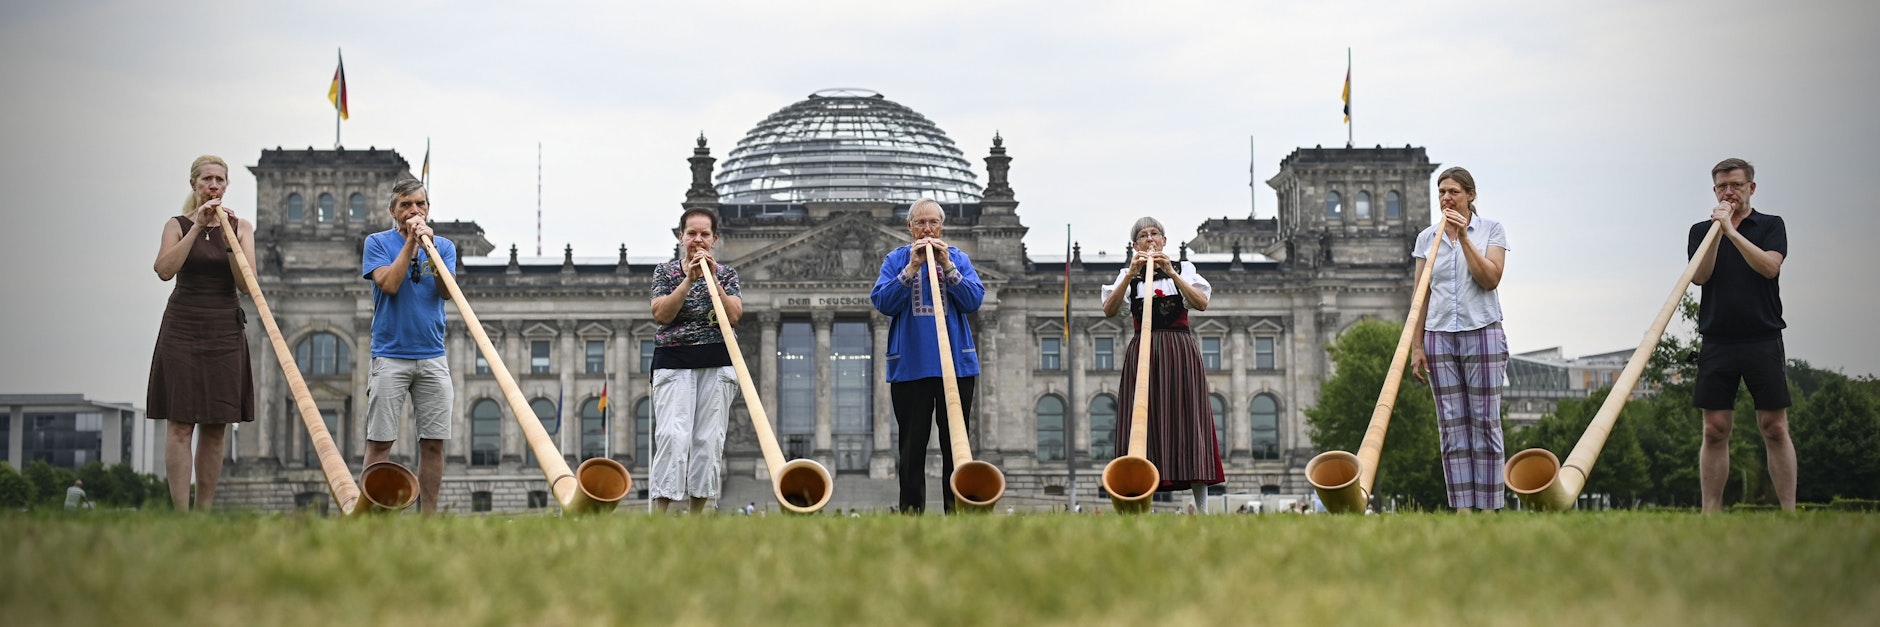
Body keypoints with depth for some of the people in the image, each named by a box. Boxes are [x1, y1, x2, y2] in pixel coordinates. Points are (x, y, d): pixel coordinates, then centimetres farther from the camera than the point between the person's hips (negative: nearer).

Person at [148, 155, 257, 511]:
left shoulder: (241, 228, 7)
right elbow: (165, 270, -13)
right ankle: (180, 513, -9)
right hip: (182, 330, -2)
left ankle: (204, 512, 8)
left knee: (216, 428, 2)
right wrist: (197, 228, -16)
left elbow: (246, 284, -5)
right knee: (181, 425, -8)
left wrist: (228, 236, -15)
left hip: (225, 333, 2)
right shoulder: (178, 225, 5)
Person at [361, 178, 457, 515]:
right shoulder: (377, 243, 4)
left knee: (433, 442, 1)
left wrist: (429, 245, -12)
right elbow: (389, 284, -11)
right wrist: (410, 242, -10)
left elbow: (447, 291, -4)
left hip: (433, 358, 3)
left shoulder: (444, 246, 11)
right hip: (390, 356, -3)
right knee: (380, 440, -6)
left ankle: (428, 516, 7)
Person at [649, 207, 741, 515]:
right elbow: (661, 315, -8)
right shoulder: (665, 271, 6)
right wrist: (689, 279, -16)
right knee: (673, 435, -15)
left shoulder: (727, 274, 9)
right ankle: (660, 513, -16)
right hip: (673, 363, -2)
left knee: (708, 438, -2)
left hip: (717, 364, 2)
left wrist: (713, 279, -13)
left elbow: (734, 316, -5)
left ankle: (697, 513, 5)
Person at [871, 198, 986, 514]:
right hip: (910, 366, -1)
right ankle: (911, 512, 8)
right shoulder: (896, 259, 7)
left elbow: (974, 300, -4)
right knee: (912, 448, 3)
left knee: (956, 446, 1)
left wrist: (947, 266, -12)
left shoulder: (959, 258, 9)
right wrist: (912, 267, -13)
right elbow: (883, 303, -6)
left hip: (956, 362, 1)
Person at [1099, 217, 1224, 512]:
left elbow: (1202, 303, -7)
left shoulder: (1182, 269, 11)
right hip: (1142, 353, 1)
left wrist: (1171, 272, -15)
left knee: (1188, 422, -6)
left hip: (1180, 354, 0)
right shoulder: (1128, 275, 12)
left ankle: (1202, 509, -7)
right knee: (1143, 425, -6)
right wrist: (1131, 274, -16)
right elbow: (1109, 310, -5)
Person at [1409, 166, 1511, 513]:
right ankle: (1462, 510, 1)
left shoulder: (1492, 230, 3)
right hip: (1439, 337, 3)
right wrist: (1416, 346, 3)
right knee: (1452, 426, 0)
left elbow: (1491, 279, -10)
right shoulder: (1427, 238, 9)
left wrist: (1464, 238, -13)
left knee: (1485, 423, -2)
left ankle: (1488, 509, 1)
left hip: (1482, 333, -2)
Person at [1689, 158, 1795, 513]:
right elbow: (1699, 276, -1)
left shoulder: (1771, 226, 9)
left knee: (1775, 428, -4)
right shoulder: (1701, 231, 13)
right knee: (1714, 431, -2)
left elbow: (1770, 267, -9)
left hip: (1763, 340, -1)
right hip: (1717, 341, 1)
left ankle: (1789, 513, -2)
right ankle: (1710, 514, 1)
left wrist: (1732, 231, -14)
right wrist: (1716, 231, -9)